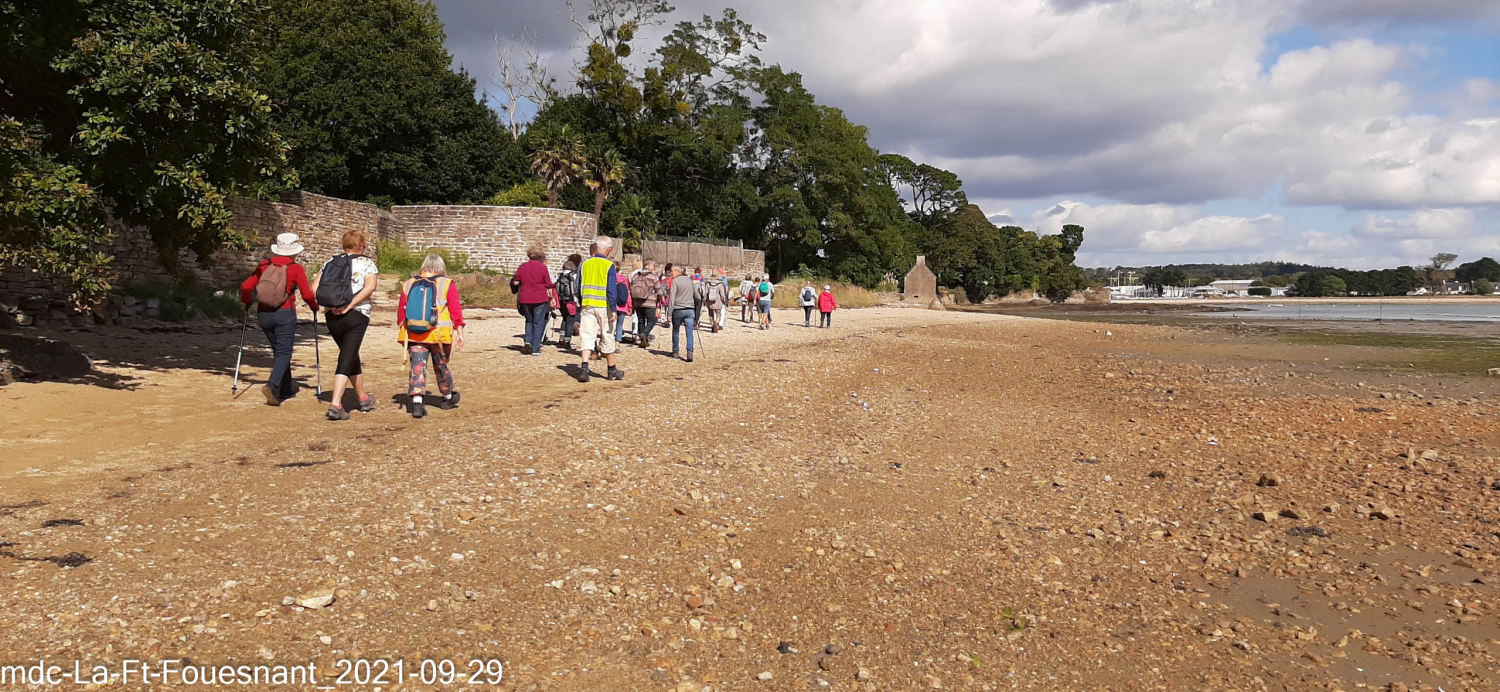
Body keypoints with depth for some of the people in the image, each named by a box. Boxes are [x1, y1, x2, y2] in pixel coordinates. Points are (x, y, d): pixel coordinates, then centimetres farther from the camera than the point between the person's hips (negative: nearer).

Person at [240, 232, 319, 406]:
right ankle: (272, 386, -22)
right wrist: (314, 307, 12)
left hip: (264, 314, 5)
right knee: (284, 352, -2)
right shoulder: (296, 269, -6)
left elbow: (246, 286, 4)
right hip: (285, 314, -5)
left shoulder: (264, 266, 5)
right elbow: (307, 294, -8)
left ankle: (285, 388, 28)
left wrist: (246, 301, 24)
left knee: (278, 351, 18)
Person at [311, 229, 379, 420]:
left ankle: (363, 398, 33)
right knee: (347, 359, -5)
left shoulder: (330, 262, 13)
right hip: (356, 316, -5)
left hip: (331, 317, 5)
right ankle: (335, 405, -15)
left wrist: (330, 305, -2)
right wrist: (349, 306, -16)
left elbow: (314, 287, 3)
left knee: (352, 356, 20)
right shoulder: (367, 263, 1)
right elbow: (370, 287, -16)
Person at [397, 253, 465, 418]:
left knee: (417, 366, -1)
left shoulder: (408, 284, 10)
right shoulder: (447, 284, 1)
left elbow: (401, 311, 14)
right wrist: (459, 330, 2)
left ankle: (417, 402, -17)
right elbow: (455, 310, -3)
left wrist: (401, 329, 24)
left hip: (413, 334, 2)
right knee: (441, 365, 16)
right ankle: (448, 397, 35)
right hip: (439, 334, -1)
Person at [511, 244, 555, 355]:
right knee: (538, 323, 5)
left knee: (529, 321, 20)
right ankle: (535, 349, 4)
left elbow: (515, 282, 7)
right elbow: (549, 285, -3)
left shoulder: (522, 267, 4)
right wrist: (552, 298, 6)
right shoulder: (542, 267, -4)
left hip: (525, 299, 3)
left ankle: (528, 343, 3)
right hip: (540, 299, -3)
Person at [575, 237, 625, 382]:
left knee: (587, 337, 2)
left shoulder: (585, 264, 6)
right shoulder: (609, 265, -7)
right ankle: (612, 371, 19)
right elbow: (611, 290, -12)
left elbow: (579, 288, 13)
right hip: (603, 306, -3)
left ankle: (584, 367, -16)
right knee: (607, 338, 8)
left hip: (587, 306, 3)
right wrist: (613, 310, -11)